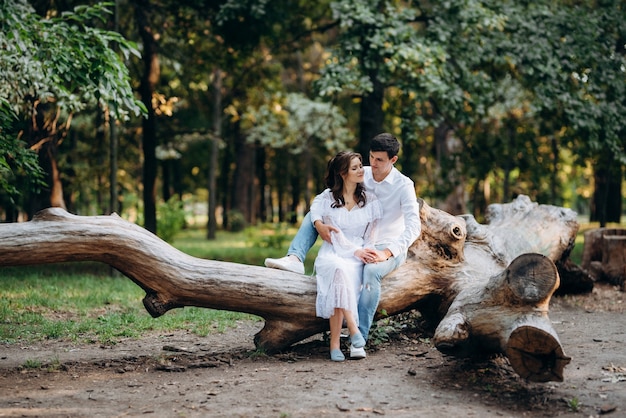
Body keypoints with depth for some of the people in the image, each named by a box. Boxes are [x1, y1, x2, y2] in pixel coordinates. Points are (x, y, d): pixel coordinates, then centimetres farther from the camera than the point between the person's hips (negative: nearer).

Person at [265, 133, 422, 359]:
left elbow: (414, 226, -25)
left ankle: (359, 339, -41)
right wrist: (319, 223, -26)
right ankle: (295, 258, -26)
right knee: (312, 215, -2)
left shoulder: (404, 186, -15)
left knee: (372, 271, -41)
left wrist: (387, 252, -38)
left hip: (389, 248, -5)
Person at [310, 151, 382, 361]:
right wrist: (355, 251, -16)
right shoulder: (327, 198, 5)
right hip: (331, 253, -1)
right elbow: (333, 235, -2)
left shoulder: (370, 200, 11)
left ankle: (335, 342, -34)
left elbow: (371, 234, 9)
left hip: (357, 258, 1)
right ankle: (352, 328, -38)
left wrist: (367, 252, -13)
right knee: (338, 269, -38)